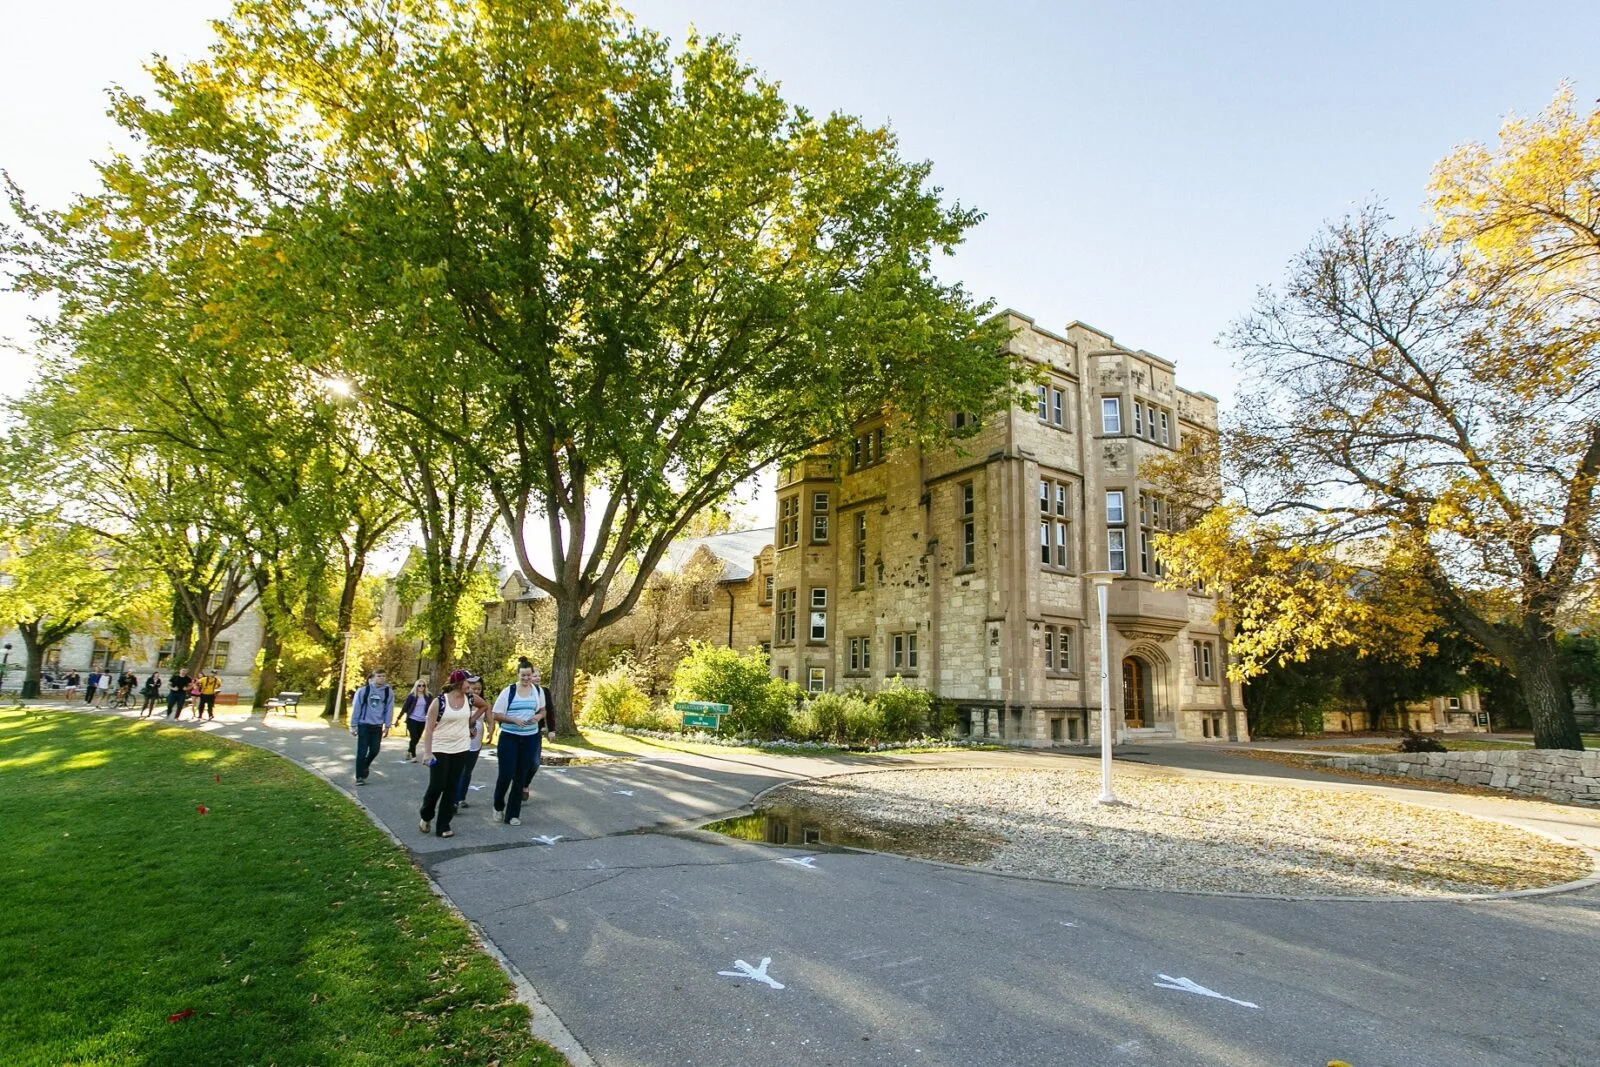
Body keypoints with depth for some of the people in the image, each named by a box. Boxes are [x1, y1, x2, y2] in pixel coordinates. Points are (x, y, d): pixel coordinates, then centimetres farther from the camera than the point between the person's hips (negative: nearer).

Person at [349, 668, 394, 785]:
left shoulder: (389, 692, -2)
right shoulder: (363, 691, -9)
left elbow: (389, 710, 3)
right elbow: (356, 708, -4)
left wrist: (387, 726, 4)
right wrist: (353, 725, -3)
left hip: (377, 726, 3)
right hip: (364, 725, -3)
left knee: (374, 750, 7)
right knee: (362, 751, -1)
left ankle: (365, 766, 36)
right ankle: (359, 777, 9)